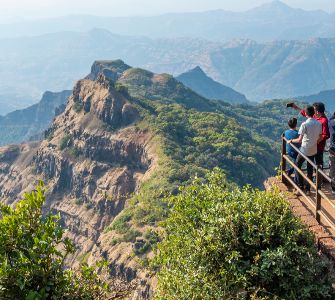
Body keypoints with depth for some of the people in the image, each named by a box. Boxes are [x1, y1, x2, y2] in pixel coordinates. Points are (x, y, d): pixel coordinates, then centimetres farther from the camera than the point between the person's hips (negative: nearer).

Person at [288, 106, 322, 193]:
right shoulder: (319, 124, -3)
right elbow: (320, 138, 7)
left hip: (304, 150, -5)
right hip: (313, 150, 5)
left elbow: (300, 139, -19)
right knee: (310, 169, 14)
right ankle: (308, 188, 20)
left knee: (297, 165, 16)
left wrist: (291, 140, -2)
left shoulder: (305, 124, -20)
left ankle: (300, 184, 14)